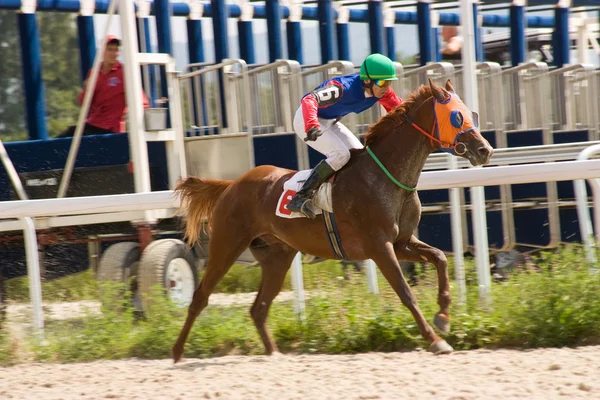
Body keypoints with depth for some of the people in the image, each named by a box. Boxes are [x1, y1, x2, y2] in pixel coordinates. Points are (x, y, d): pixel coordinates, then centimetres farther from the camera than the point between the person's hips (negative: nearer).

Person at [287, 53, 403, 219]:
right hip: (307, 119, -9)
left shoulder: (381, 91, -13)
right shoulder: (344, 88, -36)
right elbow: (310, 99, -47)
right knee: (341, 154, -24)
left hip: (330, 122, 9)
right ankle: (300, 198, -24)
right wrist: (312, 126, -63)